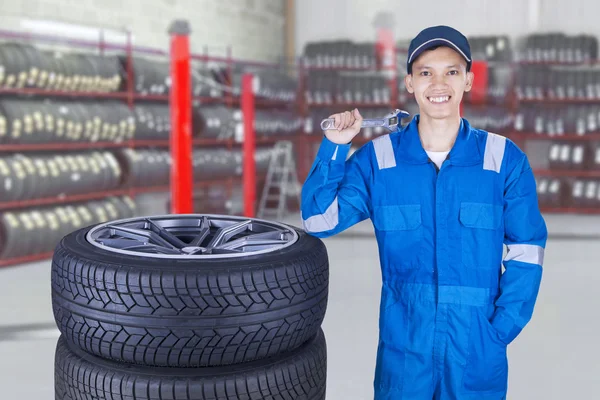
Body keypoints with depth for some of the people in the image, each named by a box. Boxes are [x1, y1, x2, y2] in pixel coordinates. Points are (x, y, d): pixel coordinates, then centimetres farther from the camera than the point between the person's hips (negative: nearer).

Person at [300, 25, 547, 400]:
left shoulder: (505, 159, -4)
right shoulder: (376, 159, -3)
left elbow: (527, 249, -1)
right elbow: (319, 221, -5)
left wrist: (501, 329, -7)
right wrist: (334, 147, -13)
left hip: (477, 348, 0)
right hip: (404, 345, 0)